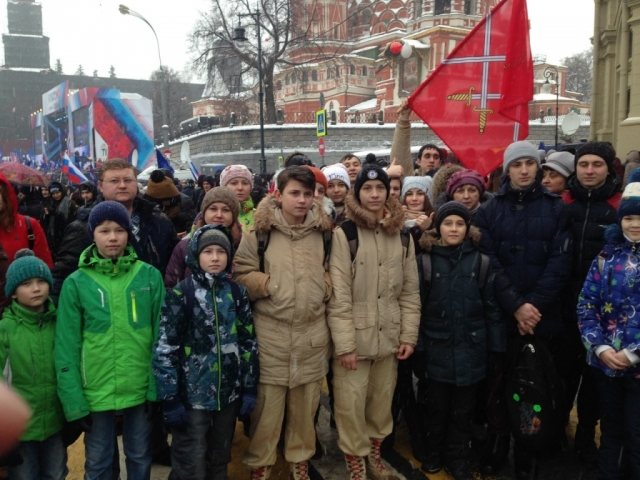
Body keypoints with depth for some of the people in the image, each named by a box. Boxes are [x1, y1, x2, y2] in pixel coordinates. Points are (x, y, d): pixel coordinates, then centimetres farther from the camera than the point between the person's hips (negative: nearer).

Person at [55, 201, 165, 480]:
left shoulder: (150, 276, -4)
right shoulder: (76, 283, -6)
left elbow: (161, 336, -2)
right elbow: (67, 348, -5)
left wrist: (158, 387, -6)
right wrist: (74, 402, -9)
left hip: (141, 389, 1)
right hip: (96, 391, 0)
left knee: (140, 457, 19)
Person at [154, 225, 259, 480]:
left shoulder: (237, 292, 3)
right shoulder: (180, 294, -8)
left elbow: (248, 341, 6)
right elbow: (165, 349, -9)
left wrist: (250, 388, 3)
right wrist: (170, 398, -11)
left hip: (229, 392, 4)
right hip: (192, 394, -3)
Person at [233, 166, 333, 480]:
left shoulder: (323, 231, 5)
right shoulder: (260, 230, -5)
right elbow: (240, 274, -4)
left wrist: (326, 285, -4)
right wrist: (268, 283, -15)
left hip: (313, 333, 3)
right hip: (271, 334, -3)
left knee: (305, 406, 16)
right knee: (267, 406, 5)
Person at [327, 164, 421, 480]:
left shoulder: (401, 235, 6)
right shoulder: (344, 233, -8)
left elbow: (410, 291, 8)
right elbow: (339, 294, -12)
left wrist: (409, 335, 3)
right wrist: (344, 343, -15)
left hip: (388, 337, 4)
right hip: (354, 338, -4)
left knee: (382, 404, 16)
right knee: (351, 406, 3)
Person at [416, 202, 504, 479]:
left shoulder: (481, 262, -2)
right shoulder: (426, 261, -3)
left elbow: (492, 308, 0)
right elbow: (416, 307, -4)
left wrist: (497, 348, -2)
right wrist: (417, 345, -7)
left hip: (470, 349, 1)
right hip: (437, 349, 0)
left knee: (463, 410, 12)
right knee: (437, 406, 12)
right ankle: (434, 453, 33)